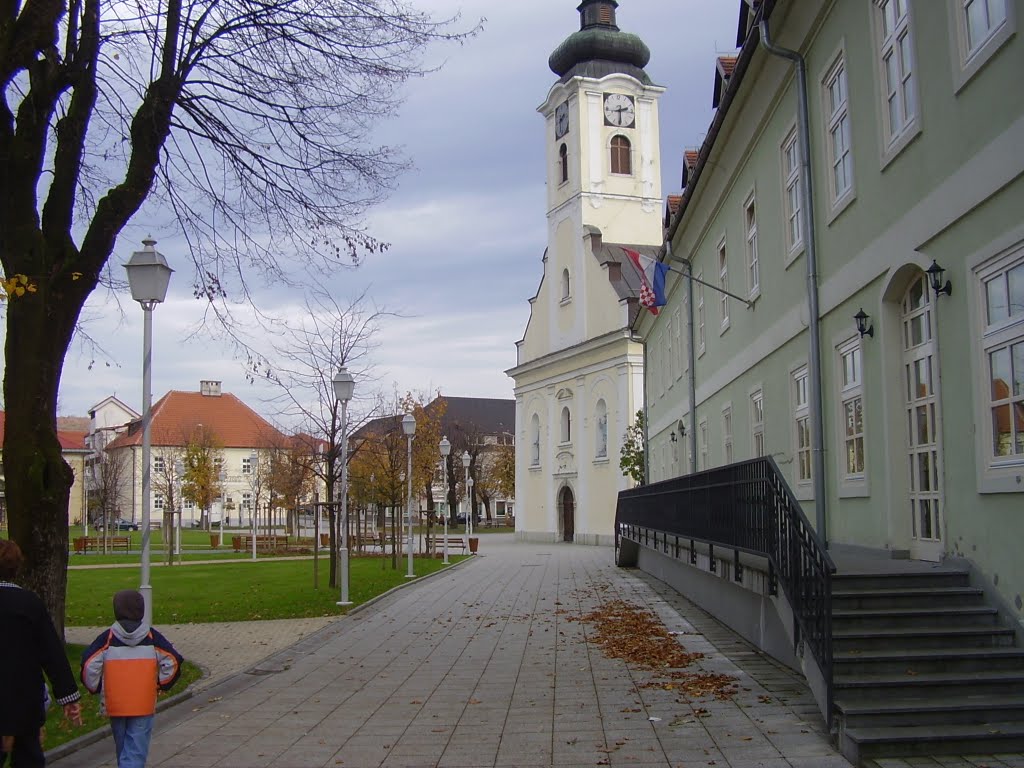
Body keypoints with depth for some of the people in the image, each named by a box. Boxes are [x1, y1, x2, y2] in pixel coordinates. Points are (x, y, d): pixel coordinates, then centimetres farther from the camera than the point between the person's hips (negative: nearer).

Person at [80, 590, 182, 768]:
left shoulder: (107, 638, -3)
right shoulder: (152, 637, -2)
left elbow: (89, 665, -7)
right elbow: (172, 661, -4)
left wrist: (95, 688, 10)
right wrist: (162, 684, 12)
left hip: (115, 705, 1)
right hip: (144, 706, -1)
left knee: (122, 748, 20)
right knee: (136, 751, -1)